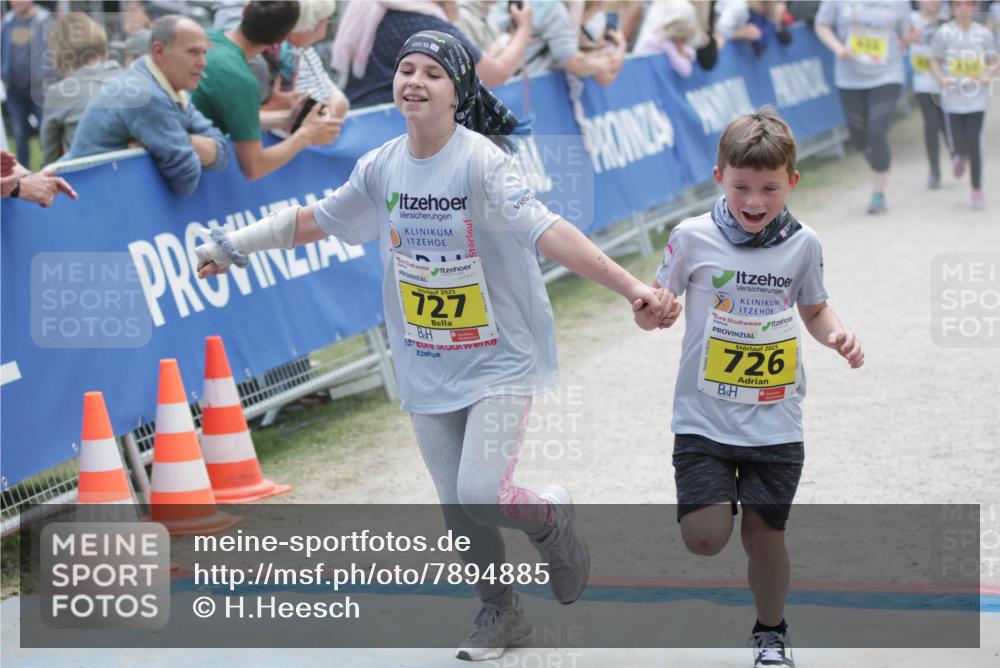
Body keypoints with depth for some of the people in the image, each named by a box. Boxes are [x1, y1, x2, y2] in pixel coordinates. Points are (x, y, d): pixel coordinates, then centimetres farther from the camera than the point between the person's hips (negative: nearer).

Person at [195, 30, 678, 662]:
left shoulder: (481, 162, -18)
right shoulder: (381, 167, 0)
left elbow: (546, 231, -30)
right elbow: (316, 220, 17)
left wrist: (633, 287, -43)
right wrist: (234, 246, 22)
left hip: (499, 361, -5)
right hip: (427, 370, 5)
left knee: (481, 495, -18)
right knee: (459, 511, 10)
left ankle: (550, 517, 16)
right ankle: (501, 614, 34)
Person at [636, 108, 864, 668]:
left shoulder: (803, 245, -1)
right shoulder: (693, 238, -7)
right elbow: (655, 310, 3)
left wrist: (838, 334, -5)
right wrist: (649, 309, -21)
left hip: (776, 425, 1)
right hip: (705, 418, -1)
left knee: (764, 535, 5)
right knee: (705, 538, -12)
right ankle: (719, 496, 25)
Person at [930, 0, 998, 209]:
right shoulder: (944, 33, -3)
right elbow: (935, 61, 2)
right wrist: (941, 78, -17)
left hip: (977, 97, 0)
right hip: (953, 96, 0)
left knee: (975, 142, -5)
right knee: (959, 143, -1)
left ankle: (977, 189, 8)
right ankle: (961, 156, 39)